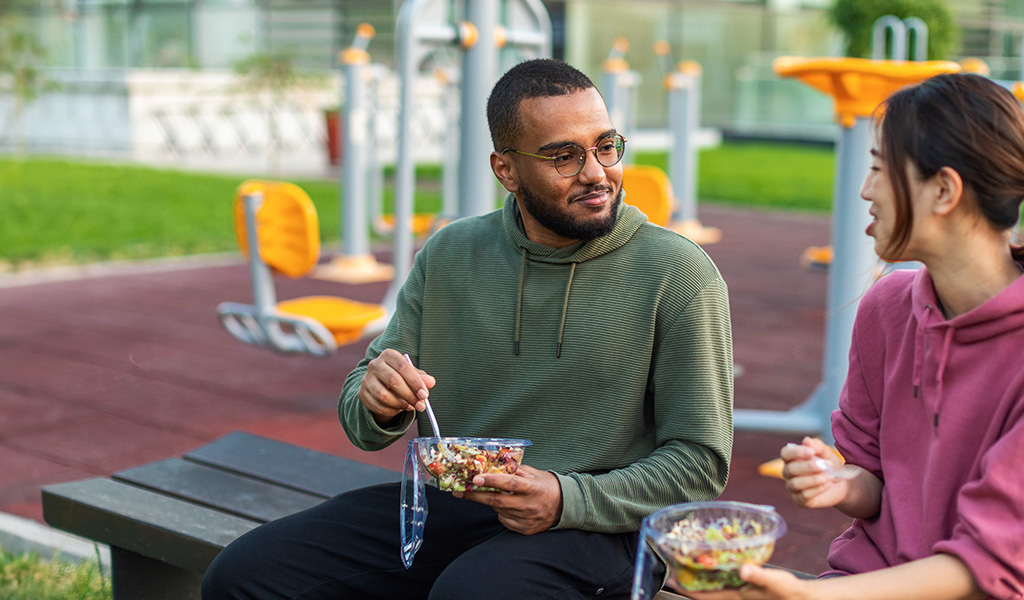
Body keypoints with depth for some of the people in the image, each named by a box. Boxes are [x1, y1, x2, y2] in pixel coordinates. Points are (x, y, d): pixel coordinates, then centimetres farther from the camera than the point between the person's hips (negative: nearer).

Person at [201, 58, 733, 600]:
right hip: (446, 503, 4)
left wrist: (569, 499, -20)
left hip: (588, 527, -4)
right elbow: (364, 426, 10)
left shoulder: (678, 274, -5)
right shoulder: (449, 254, 7)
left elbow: (700, 464, -4)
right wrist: (377, 403, -15)